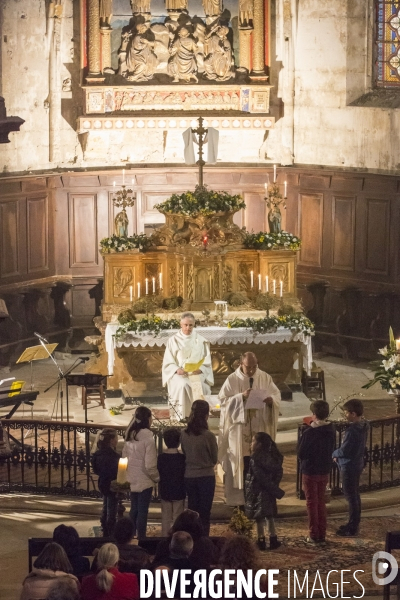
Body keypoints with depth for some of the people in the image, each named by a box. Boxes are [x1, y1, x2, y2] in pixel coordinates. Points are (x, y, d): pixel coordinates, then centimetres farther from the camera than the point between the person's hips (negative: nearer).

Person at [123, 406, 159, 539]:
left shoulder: (130, 435, 2)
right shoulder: (147, 436, -19)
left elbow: (124, 456, 8)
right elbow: (150, 464, -19)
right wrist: (157, 477, -3)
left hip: (132, 479, 7)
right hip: (144, 480, -7)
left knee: (134, 509, 17)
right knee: (142, 511, 2)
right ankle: (141, 538, 7)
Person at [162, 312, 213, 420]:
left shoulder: (201, 341, 12)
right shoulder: (173, 340, 9)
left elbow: (206, 362, 8)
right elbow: (168, 363, 6)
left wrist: (199, 369, -14)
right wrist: (177, 370, -15)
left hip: (197, 374, 1)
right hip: (179, 374, -1)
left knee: (201, 386, -34)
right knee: (182, 385, -36)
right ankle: (182, 416, -30)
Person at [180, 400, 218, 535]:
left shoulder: (184, 434, -6)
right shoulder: (208, 436, -18)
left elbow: (184, 454, 7)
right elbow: (215, 459, -4)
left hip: (189, 477, 4)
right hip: (206, 477, -4)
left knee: (192, 511, 15)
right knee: (204, 513, 7)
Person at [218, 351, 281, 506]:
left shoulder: (265, 378, 3)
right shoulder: (232, 380, -4)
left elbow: (277, 395, 4)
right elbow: (223, 400, -8)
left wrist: (271, 399, -19)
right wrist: (241, 397, -21)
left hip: (260, 428, 2)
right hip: (239, 429, -2)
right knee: (239, 464, 0)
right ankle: (237, 498, 8)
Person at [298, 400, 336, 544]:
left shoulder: (309, 432, -22)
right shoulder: (331, 430, -3)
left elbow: (301, 453, -16)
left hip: (310, 471, -6)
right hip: (325, 471, 6)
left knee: (312, 503, 5)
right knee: (321, 502, 16)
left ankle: (314, 535, 9)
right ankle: (322, 534, 20)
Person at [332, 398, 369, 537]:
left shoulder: (352, 430, -28)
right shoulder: (363, 426, 2)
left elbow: (344, 451, -24)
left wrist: (334, 454, -3)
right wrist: (339, 455, 7)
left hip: (349, 467, -9)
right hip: (357, 464, 9)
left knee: (351, 497, 0)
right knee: (355, 495, 19)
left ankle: (352, 529, 8)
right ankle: (354, 524, 30)